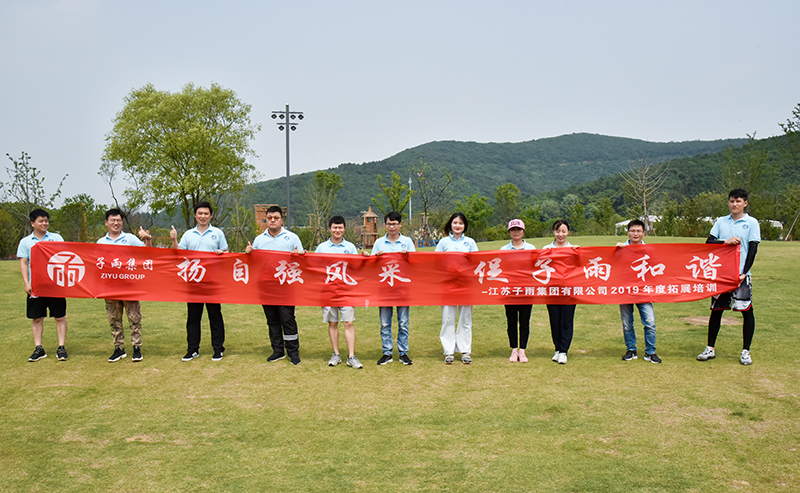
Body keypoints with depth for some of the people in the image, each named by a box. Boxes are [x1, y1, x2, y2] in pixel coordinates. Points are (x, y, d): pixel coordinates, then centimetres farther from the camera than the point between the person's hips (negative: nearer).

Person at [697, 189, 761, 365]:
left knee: (747, 311, -3)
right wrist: (726, 241, -13)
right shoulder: (721, 222, 9)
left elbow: (753, 249, -4)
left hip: (741, 274, -2)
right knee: (716, 310, 6)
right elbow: (709, 243, 5)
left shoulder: (752, 223, 1)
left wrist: (744, 272, -11)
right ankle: (710, 349, 14)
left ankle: (746, 351, 8)